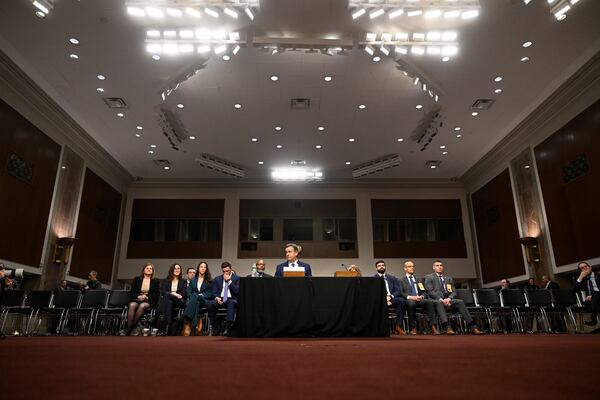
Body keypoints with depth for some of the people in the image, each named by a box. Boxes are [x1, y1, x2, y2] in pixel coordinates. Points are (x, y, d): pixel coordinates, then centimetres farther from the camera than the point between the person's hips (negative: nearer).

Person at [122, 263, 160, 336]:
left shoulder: (155, 281, 11)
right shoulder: (137, 279, 15)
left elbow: (156, 294, 3)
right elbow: (132, 292, 8)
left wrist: (147, 297, -15)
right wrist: (138, 296, -13)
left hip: (149, 301, -1)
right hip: (137, 299, 2)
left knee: (142, 306, -35)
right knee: (132, 305, -33)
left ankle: (128, 329, -33)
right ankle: (128, 328, -40)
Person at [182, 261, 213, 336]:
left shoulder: (209, 281, 14)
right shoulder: (193, 280, 21)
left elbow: (210, 293, 6)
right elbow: (189, 292, 11)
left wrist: (201, 296, -12)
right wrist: (192, 297, -10)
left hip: (204, 301, -2)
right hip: (194, 300, 2)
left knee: (195, 297, -37)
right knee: (196, 303, -38)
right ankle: (195, 325, -48)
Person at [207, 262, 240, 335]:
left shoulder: (237, 278, 9)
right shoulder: (217, 279, 18)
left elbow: (237, 291, -4)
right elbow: (214, 293, 12)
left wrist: (229, 281, -8)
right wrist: (217, 298, -11)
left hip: (231, 300, -3)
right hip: (220, 300, 3)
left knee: (231, 303, -39)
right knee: (210, 304, -29)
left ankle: (228, 326, -42)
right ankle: (214, 328, -18)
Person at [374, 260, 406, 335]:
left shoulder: (392, 278, 19)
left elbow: (398, 291, 8)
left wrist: (390, 296, -13)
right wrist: (384, 298, -16)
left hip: (391, 299, 3)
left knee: (402, 301, -30)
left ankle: (398, 326, -23)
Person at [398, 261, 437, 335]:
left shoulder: (418, 280, 27)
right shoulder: (401, 280, 13)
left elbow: (424, 292, 18)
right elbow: (400, 293, -1)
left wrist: (421, 296, -5)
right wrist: (410, 297, -17)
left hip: (419, 300, 3)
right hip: (409, 300, -3)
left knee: (430, 301, -29)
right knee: (411, 303, -39)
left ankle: (432, 326, -32)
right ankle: (412, 328, -28)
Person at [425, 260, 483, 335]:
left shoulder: (449, 278, 24)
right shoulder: (429, 278, 10)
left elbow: (453, 292, 14)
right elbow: (430, 291, -3)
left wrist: (449, 298, -9)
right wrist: (441, 299, -18)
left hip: (448, 299, 4)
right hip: (436, 300, -4)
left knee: (460, 302, -25)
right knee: (439, 302, -39)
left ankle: (472, 326, -31)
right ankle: (447, 327, -52)